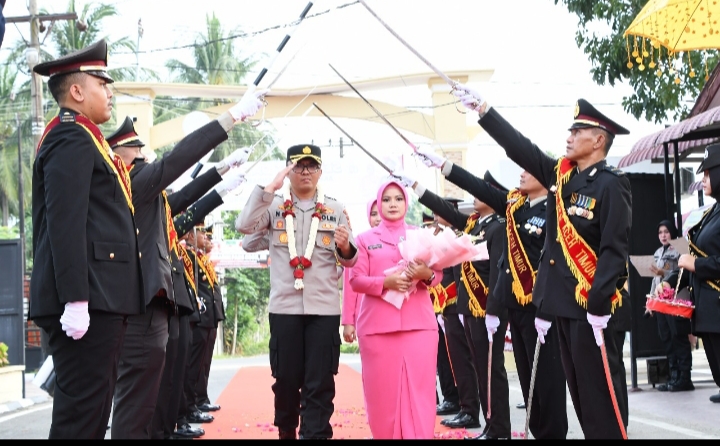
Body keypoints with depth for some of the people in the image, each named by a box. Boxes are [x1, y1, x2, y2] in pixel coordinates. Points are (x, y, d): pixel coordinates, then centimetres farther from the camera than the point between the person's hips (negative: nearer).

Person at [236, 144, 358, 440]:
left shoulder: (335, 210, 8)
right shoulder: (275, 206, 6)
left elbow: (349, 261, 8)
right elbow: (244, 225, -12)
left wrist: (345, 247, -15)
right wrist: (270, 188, -12)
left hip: (324, 307, 0)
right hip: (284, 306, 0)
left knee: (320, 382, -2)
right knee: (286, 378, 8)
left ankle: (316, 434, -1)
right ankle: (285, 432, 24)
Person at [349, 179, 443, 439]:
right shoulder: (365, 239, 10)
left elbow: (438, 274, 9)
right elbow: (356, 280, 1)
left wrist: (426, 275, -15)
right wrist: (385, 283, -16)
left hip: (419, 323, 1)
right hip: (377, 325, 0)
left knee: (419, 389, -6)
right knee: (383, 390, -1)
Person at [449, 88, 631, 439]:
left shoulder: (611, 185, -11)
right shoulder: (561, 175, 10)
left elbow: (615, 250, -17)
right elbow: (519, 147, 14)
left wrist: (598, 304, -22)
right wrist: (482, 109, 10)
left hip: (590, 303, -8)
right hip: (564, 300, 8)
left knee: (598, 386, -5)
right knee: (578, 385, 12)